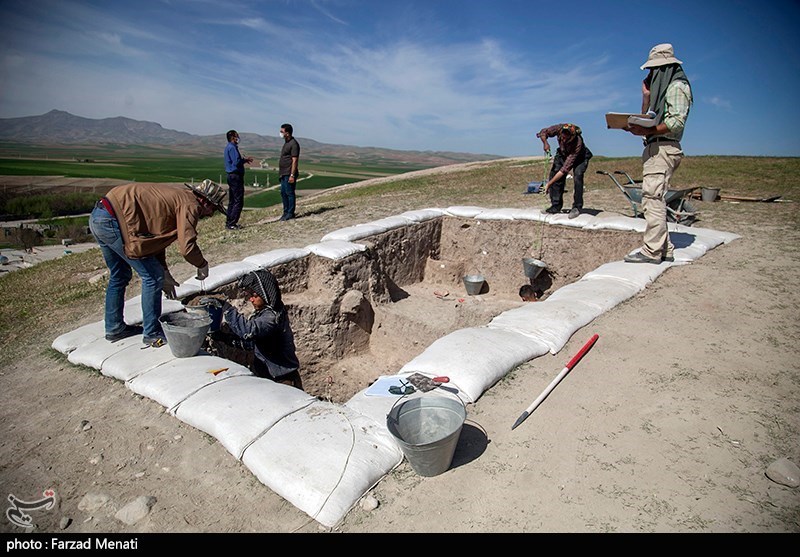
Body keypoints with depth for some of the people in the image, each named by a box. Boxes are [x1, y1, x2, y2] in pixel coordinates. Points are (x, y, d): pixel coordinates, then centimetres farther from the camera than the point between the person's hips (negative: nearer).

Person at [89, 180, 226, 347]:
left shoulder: (176, 196, 21)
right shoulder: (190, 204, -9)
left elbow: (155, 235, 24)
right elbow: (186, 247, -20)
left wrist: (164, 272, 23)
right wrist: (202, 265, 1)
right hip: (112, 220, -11)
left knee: (119, 276, 25)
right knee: (153, 278, -2)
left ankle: (114, 328, 38)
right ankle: (152, 334, 8)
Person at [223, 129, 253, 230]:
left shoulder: (228, 147, 18)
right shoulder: (232, 147, -14)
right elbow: (237, 162, -23)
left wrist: (244, 159, 12)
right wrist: (246, 160, -8)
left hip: (231, 176, 11)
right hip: (236, 176, -11)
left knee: (232, 201, 14)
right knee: (238, 201, -8)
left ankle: (229, 222, 19)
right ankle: (232, 224, -8)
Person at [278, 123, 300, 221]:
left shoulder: (294, 144, -12)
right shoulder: (286, 143, 18)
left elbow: (294, 160, -18)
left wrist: (292, 175, -22)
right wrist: (281, 173, 21)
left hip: (289, 174, -10)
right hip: (283, 173, 10)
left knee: (289, 193, -5)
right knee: (283, 193, 12)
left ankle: (290, 213, 1)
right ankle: (286, 212, 20)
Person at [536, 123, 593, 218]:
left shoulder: (578, 143, -42)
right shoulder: (559, 128, -32)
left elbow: (565, 168, -43)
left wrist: (549, 184, -44)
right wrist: (545, 143, -32)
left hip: (579, 156, -5)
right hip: (563, 153, 5)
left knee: (577, 176, -28)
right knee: (554, 173, -12)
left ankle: (577, 207, -17)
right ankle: (556, 206, -4)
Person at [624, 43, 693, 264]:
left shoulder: (677, 86, -4)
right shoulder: (661, 88, 25)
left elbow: (677, 122, -16)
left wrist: (648, 131, -26)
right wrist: (646, 96, 17)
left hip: (663, 148, -10)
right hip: (654, 148, 10)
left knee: (653, 198, -16)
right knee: (655, 199, 10)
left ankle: (652, 251, -16)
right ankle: (665, 249, 14)